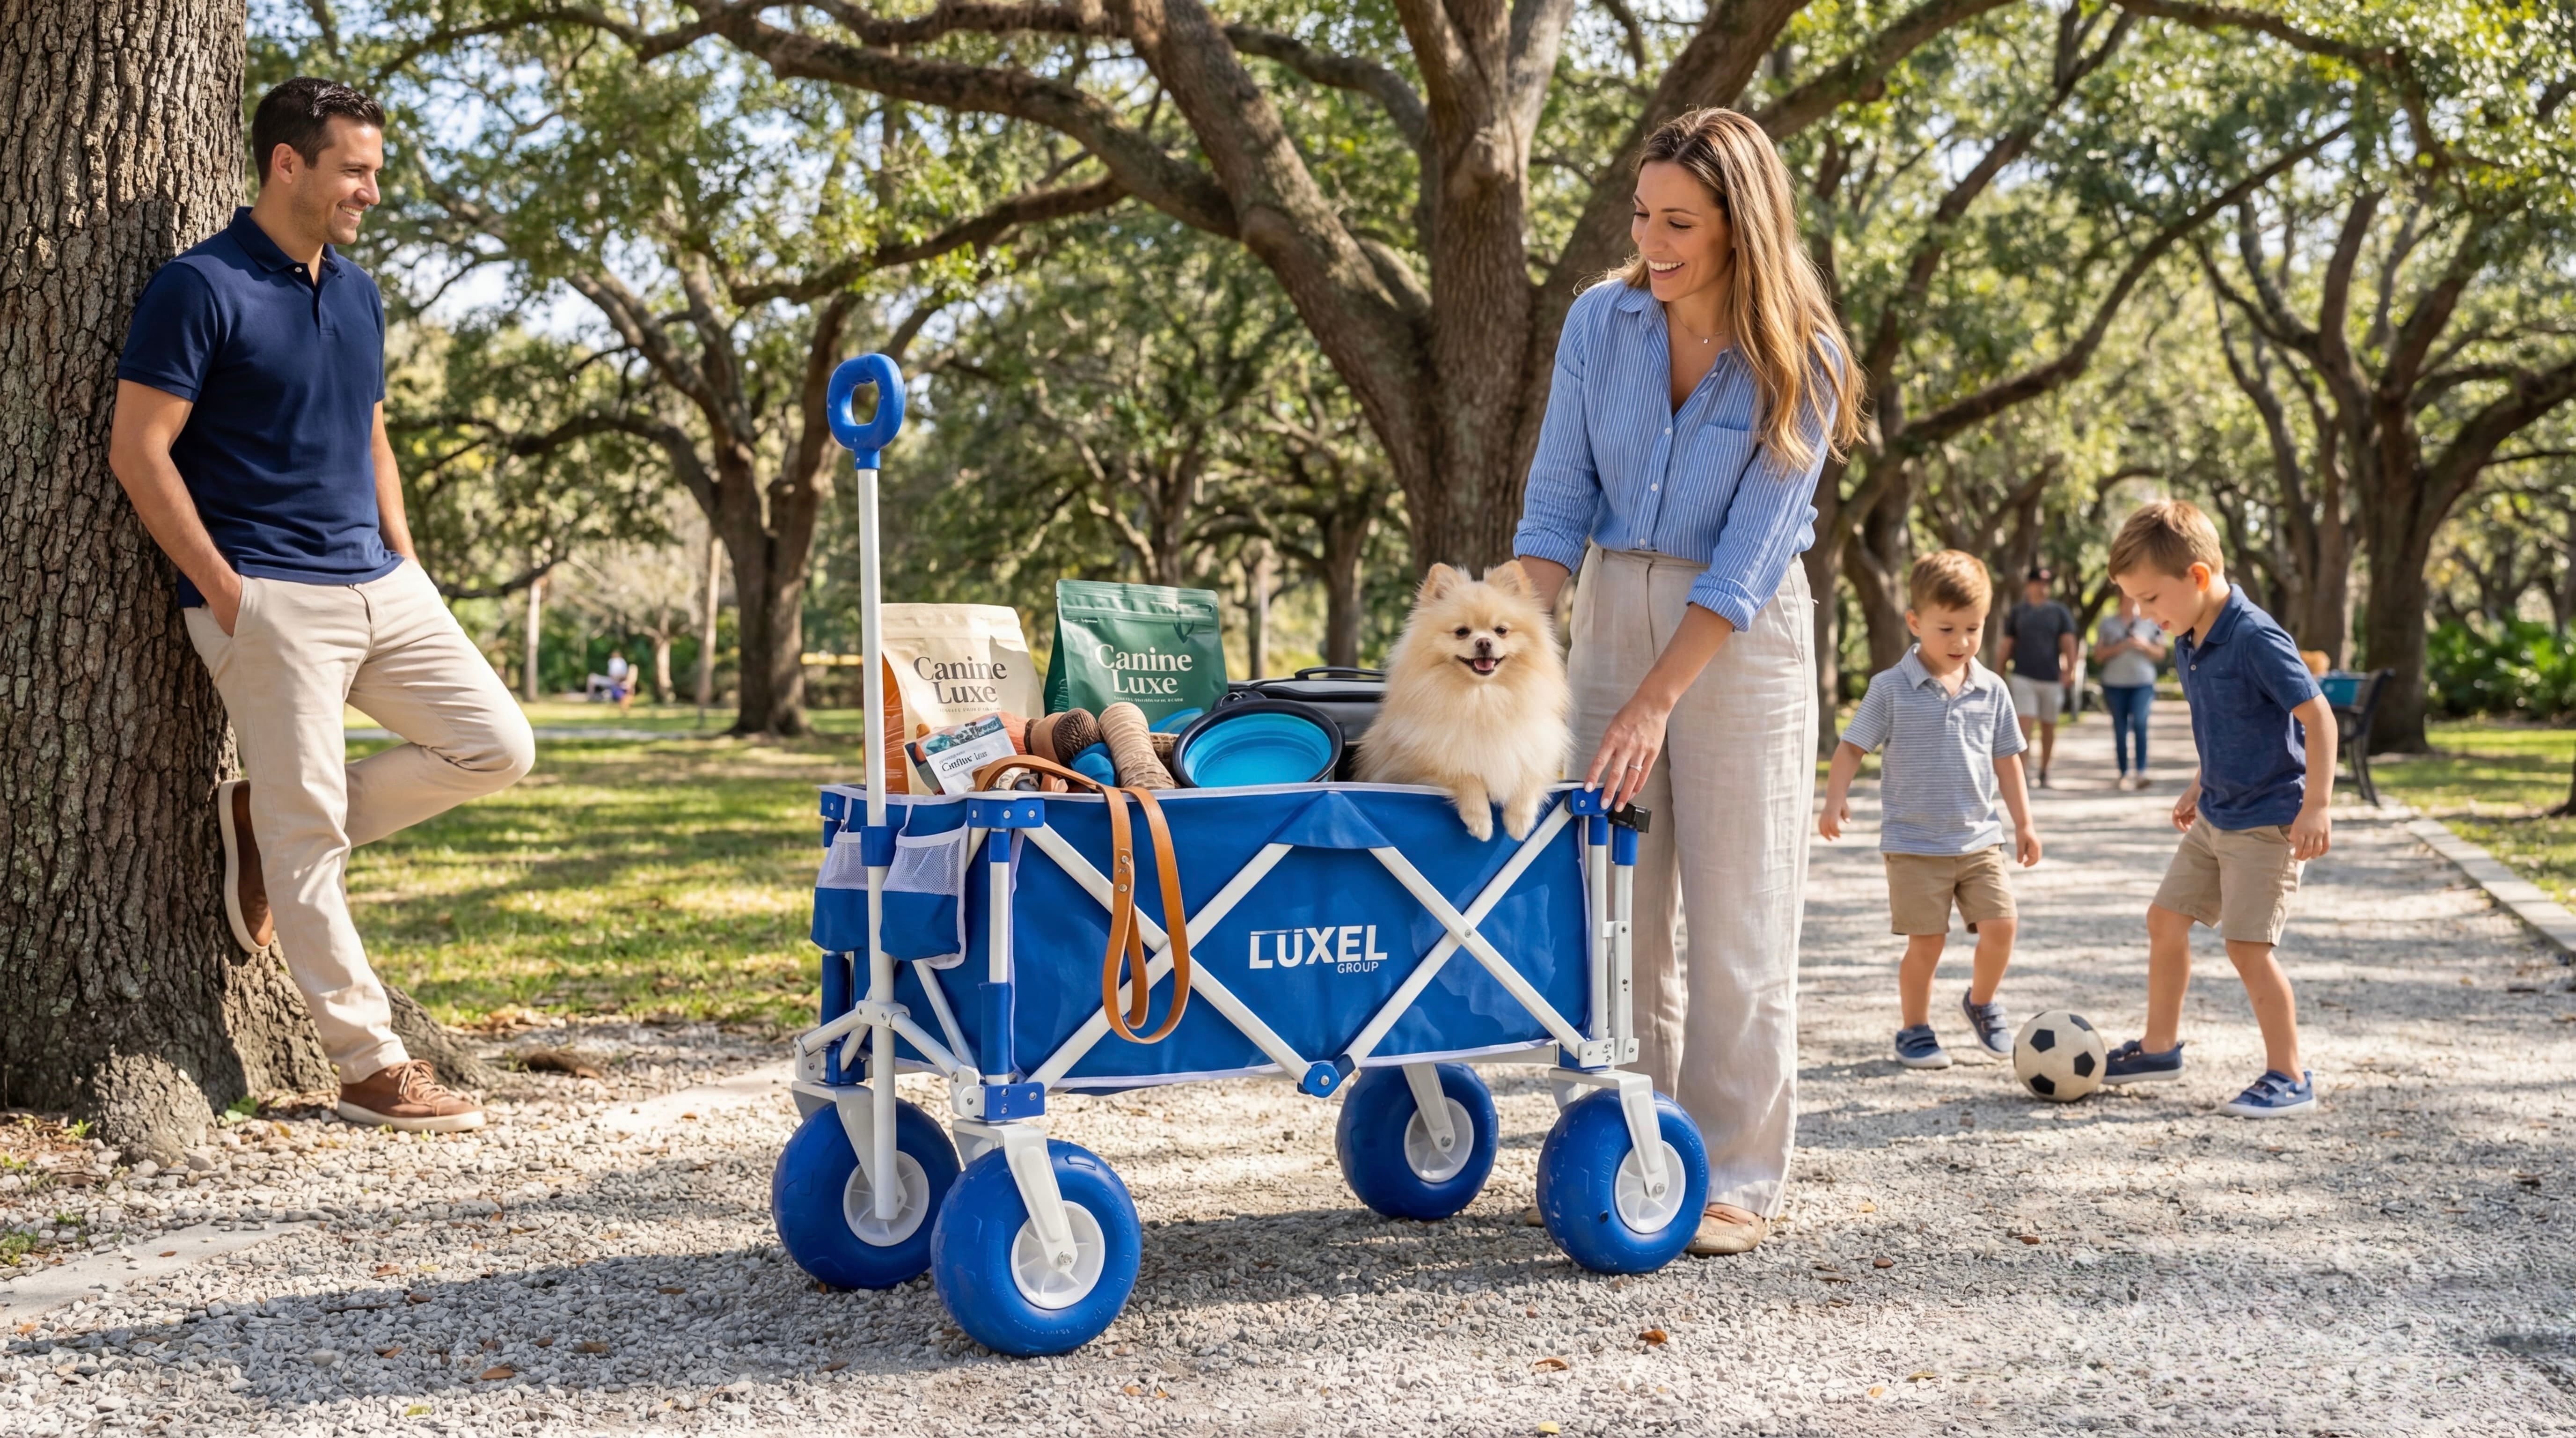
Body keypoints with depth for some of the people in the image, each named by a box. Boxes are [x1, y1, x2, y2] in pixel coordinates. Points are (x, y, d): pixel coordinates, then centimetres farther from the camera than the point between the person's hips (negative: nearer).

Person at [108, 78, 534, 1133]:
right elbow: (138, 452, -11)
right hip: (269, 599, -7)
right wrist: (225, 592, -15)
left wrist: (406, 561, 12)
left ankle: (268, 822, 15)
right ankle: (370, 1066, 5)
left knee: (496, 746, 3)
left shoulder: (358, 294, 14)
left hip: (380, 585, 8)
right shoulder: (201, 289, -9)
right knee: (309, 838, -4)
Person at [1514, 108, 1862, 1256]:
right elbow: (1557, 503, -1)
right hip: (1612, 612, 4)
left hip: (1742, 637, -4)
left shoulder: (1799, 363, -13)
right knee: (1615, 905, 7)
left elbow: (1749, 555, -17)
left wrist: (1655, 700, -21)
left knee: (1734, 920, -2)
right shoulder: (1602, 321, -2)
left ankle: (1736, 1178, 7)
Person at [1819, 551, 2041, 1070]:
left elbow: (2006, 759, 13)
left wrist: (2024, 822, 13)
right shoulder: (1891, 688, -6)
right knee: (1926, 942, -2)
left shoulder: (1991, 690, 5)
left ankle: (1982, 1003, 21)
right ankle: (1915, 1031, 18)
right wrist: (1836, 800, -16)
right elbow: (1852, 746, -3)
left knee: (2001, 924, -7)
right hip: (1914, 844, -3)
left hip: (1980, 837, 3)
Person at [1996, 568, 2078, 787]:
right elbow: (2007, 646, 11)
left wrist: (2070, 669, -14)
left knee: (2049, 727, 8)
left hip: (2052, 678, 1)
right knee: (2025, 724, -12)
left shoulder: (2060, 612, 6)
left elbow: (2068, 643, -1)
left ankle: (2044, 772, 19)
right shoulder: (2017, 612, 7)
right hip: (2024, 677, -1)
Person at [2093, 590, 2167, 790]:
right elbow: (2098, 656, 6)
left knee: (2140, 723, -17)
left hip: (2143, 684, -1)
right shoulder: (2108, 625, 10)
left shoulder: (2150, 623, 10)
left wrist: (2144, 646, -8)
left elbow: (2160, 655, 11)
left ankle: (2141, 772, -16)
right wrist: (2118, 648, -10)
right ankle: (2125, 773, 9)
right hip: (2115, 684, 1)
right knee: (2120, 730, 2)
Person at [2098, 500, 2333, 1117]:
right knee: (2166, 918, 13)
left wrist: (2316, 806, -25)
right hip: (2215, 816, 9)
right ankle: (2160, 1047, 28)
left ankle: (2290, 1077, 2)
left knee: (2248, 946, -10)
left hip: (2266, 822, -9)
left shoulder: (2254, 638, -23)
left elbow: (2317, 716, -23)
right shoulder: (2188, 644, 4)